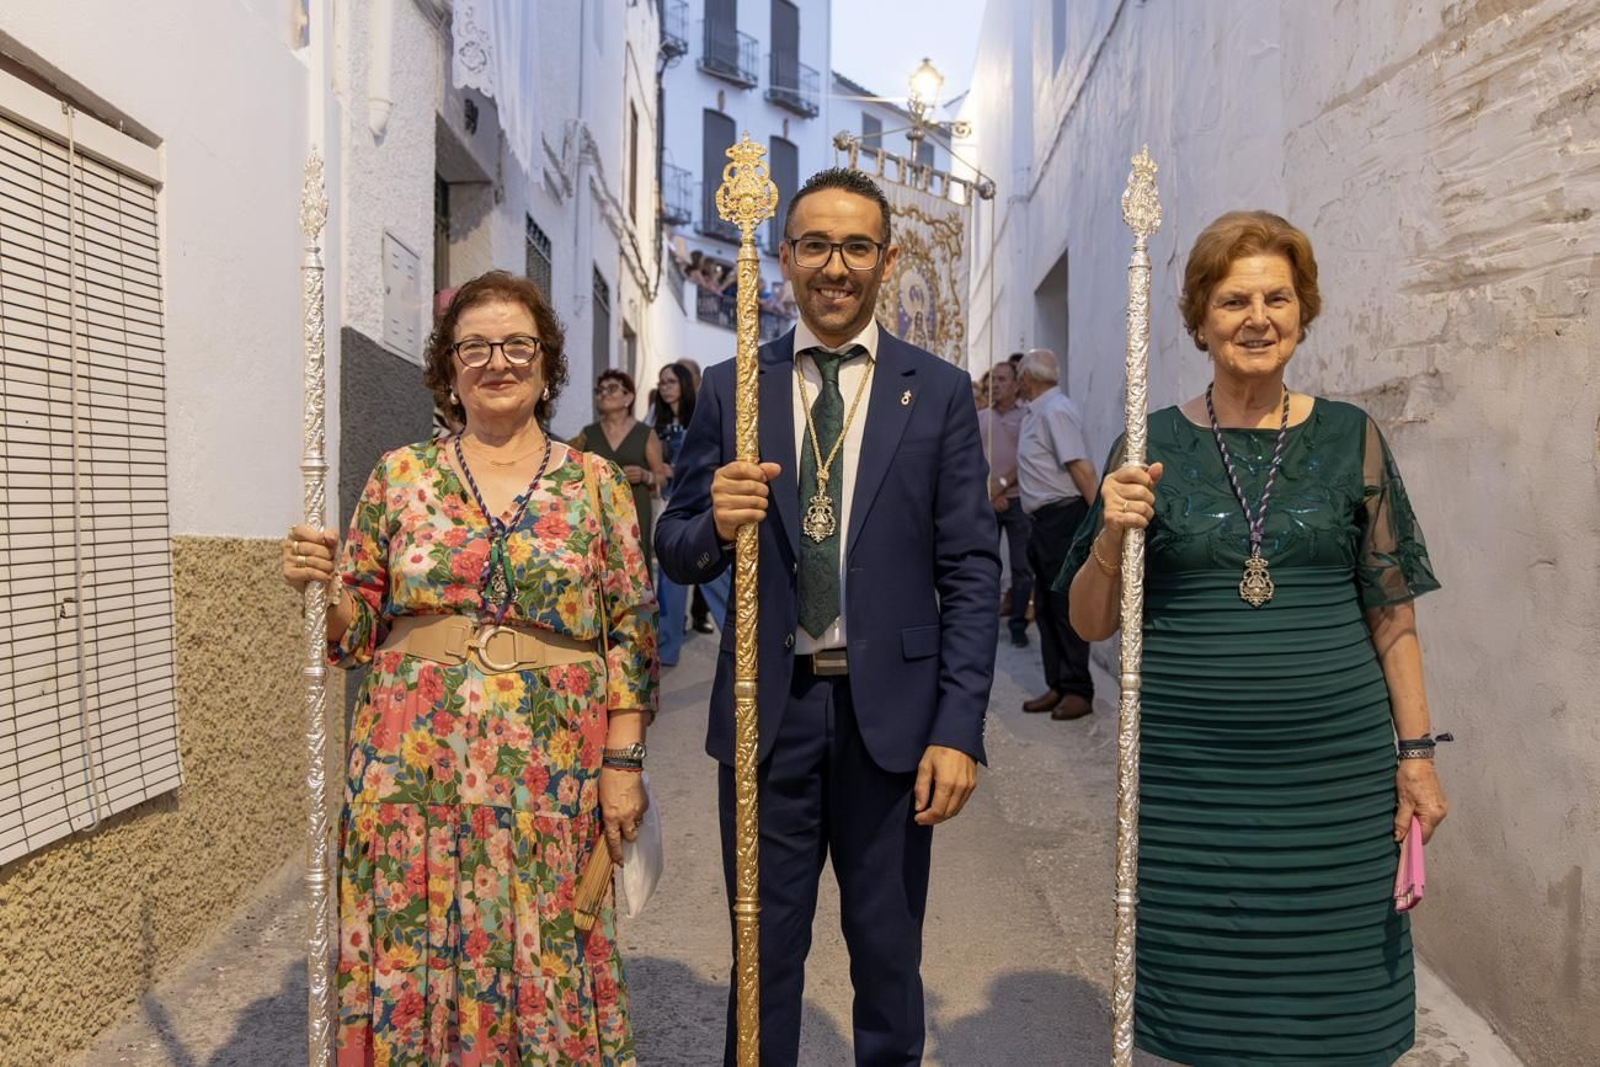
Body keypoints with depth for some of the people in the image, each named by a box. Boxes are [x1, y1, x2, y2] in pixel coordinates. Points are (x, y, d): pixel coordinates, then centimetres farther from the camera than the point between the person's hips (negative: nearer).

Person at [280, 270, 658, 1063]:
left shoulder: (595, 483, 3)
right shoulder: (399, 477, 5)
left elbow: (630, 633, 2)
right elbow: (357, 632, 7)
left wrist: (623, 763, -3)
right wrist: (319, 585, -13)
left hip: (551, 774, -1)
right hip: (415, 767, 1)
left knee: (545, 965, 7)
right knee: (413, 957, 8)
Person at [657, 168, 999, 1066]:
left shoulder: (940, 392, 0)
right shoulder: (730, 387, 4)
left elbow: (970, 571, -2)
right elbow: (678, 552, 5)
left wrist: (959, 726, -9)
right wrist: (715, 525, -19)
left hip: (891, 711, -1)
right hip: (767, 709, 1)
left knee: (889, 956, 15)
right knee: (765, 953, 14)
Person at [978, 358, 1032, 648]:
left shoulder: (1027, 415, -2)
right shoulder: (980, 418, 9)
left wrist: (1002, 485, -10)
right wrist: (988, 493, -5)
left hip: (1017, 500, -3)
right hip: (986, 502, 3)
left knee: (1021, 566, -1)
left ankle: (1018, 625, 6)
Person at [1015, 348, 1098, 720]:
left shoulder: (1055, 412, -14)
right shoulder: (1035, 413, 14)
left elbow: (1082, 468, -21)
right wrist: (1005, 490, 33)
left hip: (1063, 518, -10)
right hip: (1044, 521, 10)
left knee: (1066, 605, -5)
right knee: (1046, 607, 12)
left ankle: (1078, 691, 2)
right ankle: (1057, 686, 20)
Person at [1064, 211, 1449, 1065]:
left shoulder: (1350, 437, 4)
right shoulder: (1151, 447, 1)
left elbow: (1392, 614, 7)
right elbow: (1092, 623, 3)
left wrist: (1416, 752, 3)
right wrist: (1112, 535, -15)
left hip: (1336, 768, 1)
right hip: (1189, 771, 0)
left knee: (1331, 993, 10)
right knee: (1202, 995, 9)